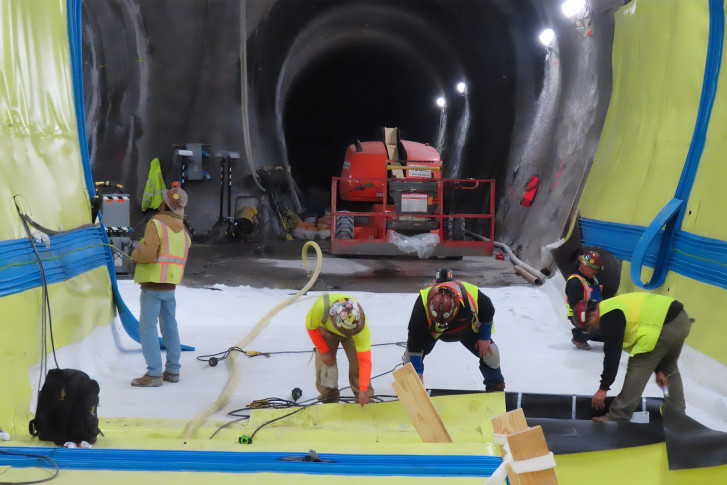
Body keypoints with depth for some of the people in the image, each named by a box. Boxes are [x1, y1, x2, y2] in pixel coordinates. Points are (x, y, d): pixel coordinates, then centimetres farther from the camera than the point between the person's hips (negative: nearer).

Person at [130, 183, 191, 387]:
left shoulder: (156, 224, -14)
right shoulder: (182, 231, 12)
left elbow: (147, 253, -24)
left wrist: (134, 254, -3)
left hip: (153, 284, -8)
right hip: (171, 285, 8)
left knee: (148, 327, -4)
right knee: (170, 326, 15)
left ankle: (154, 373, -6)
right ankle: (173, 370, 20)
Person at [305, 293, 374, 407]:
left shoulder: (362, 330, -42)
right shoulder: (321, 306, -43)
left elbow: (365, 360, -38)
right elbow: (311, 326, -20)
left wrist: (363, 390, -41)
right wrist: (324, 351, -17)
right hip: (326, 329, 1)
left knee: (357, 360, -16)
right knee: (325, 360, -13)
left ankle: (364, 397, -2)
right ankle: (328, 394, 1)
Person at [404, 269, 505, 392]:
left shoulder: (473, 295, -41)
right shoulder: (422, 305, -43)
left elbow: (488, 312, -16)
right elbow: (415, 341, -34)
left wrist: (484, 338, -10)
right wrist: (417, 371, -31)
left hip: (467, 326, 1)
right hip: (431, 329, -1)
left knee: (488, 350, -7)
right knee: (411, 352, -14)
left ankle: (496, 385, 18)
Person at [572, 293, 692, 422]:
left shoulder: (609, 318, -9)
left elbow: (612, 354, -10)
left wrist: (603, 389, -3)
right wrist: (658, 369, 24)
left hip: (666, 326, -10)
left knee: (638, 368, -3)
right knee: (669, 368, 28)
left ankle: (616, 418, 0)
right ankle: (677, 414, 36)